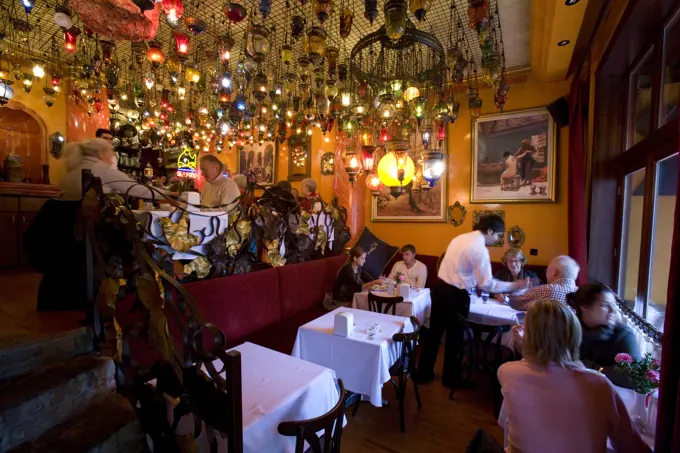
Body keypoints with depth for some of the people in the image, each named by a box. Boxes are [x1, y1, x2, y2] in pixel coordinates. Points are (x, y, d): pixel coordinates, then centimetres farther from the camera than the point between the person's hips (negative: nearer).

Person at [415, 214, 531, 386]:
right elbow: (487, 284, -15)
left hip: (440, 287, 8)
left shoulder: (460, 238, 10)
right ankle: (450, 378, 31)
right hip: (455, 294, -8)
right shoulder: (480, 249, -16)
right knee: (454, 336, 12)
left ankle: (423, 372, 30)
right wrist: (515, 285, -5)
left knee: (434, 332, 17)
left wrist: (471, 282, 24)